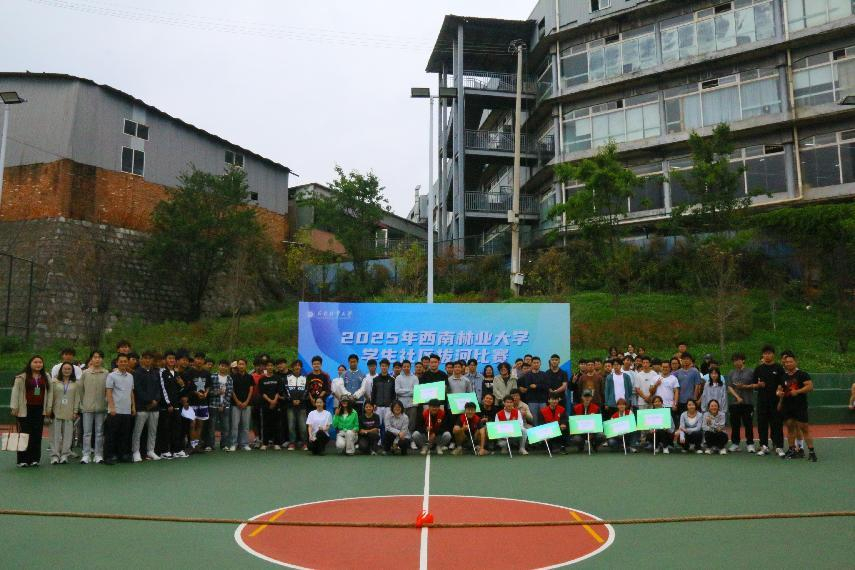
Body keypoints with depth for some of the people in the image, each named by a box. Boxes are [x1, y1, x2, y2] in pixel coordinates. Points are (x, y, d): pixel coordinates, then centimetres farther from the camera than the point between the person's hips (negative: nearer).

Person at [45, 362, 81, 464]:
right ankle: (55, 455, 2)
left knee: (67, 434, 1)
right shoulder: (54, 382, 6)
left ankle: (64, 455, 6)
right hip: (56, 412, -1)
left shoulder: (75, 384, 8)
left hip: (69, 413, 1)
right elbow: (50, 396, 2)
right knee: (56, 434, -1)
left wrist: (75, 411, 1)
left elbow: (77, 398, 7)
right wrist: (49, 409, -5)